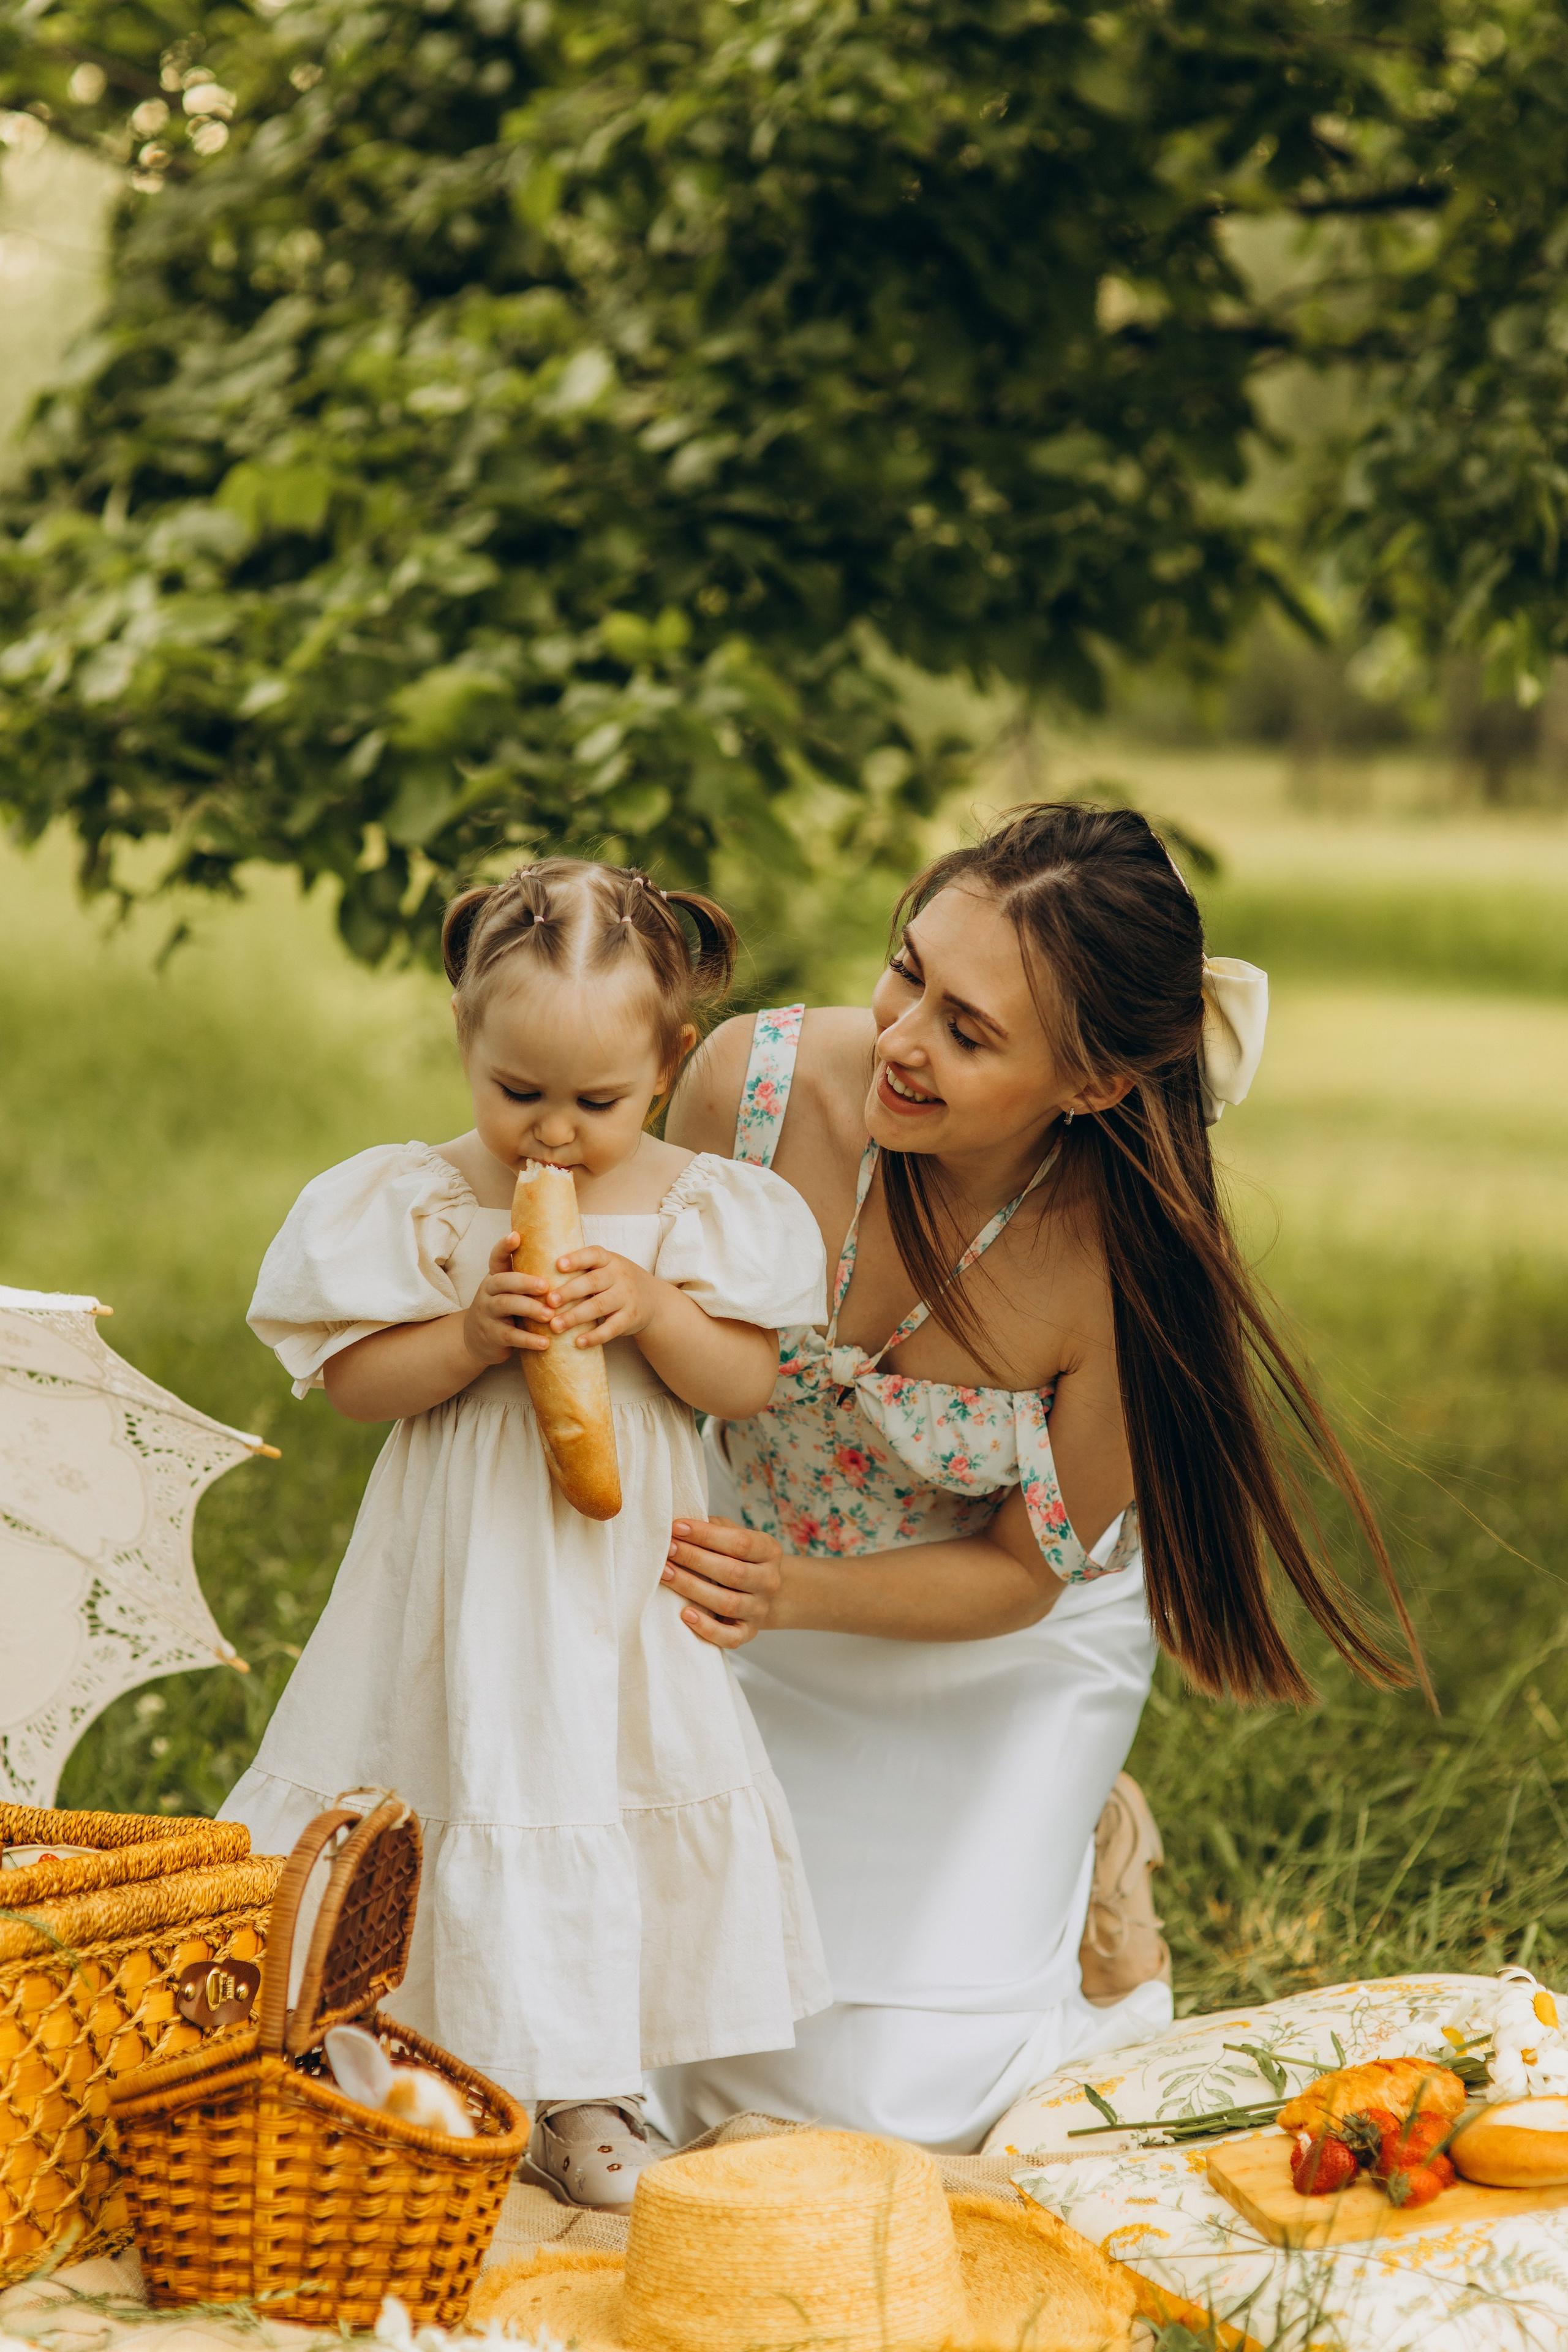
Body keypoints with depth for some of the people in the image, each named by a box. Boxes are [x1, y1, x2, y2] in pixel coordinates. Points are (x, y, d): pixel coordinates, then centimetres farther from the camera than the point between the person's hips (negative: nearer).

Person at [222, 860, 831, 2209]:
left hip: (626, 1577, 1)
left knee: (607, 1800, 4)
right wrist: (473, 1338, -21)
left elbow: (749, 1384, -4)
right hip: (467, 1576, -1)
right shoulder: (418, 1202, -5)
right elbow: (353, 1383, -6)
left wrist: (653, 1311, -20)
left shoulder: (703, 1208, -2)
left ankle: (577, 2094, 16)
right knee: (471, 1782, 2)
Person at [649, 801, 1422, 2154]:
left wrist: (794, 1593, -35)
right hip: (757, 1627, 3)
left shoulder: (1130, 1273, -35)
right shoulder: (753, 1082, -29)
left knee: (893, 2100, -6)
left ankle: (1086, 1889, 27)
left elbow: (1023, 1573, -19)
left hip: (1002, 1663, -3)